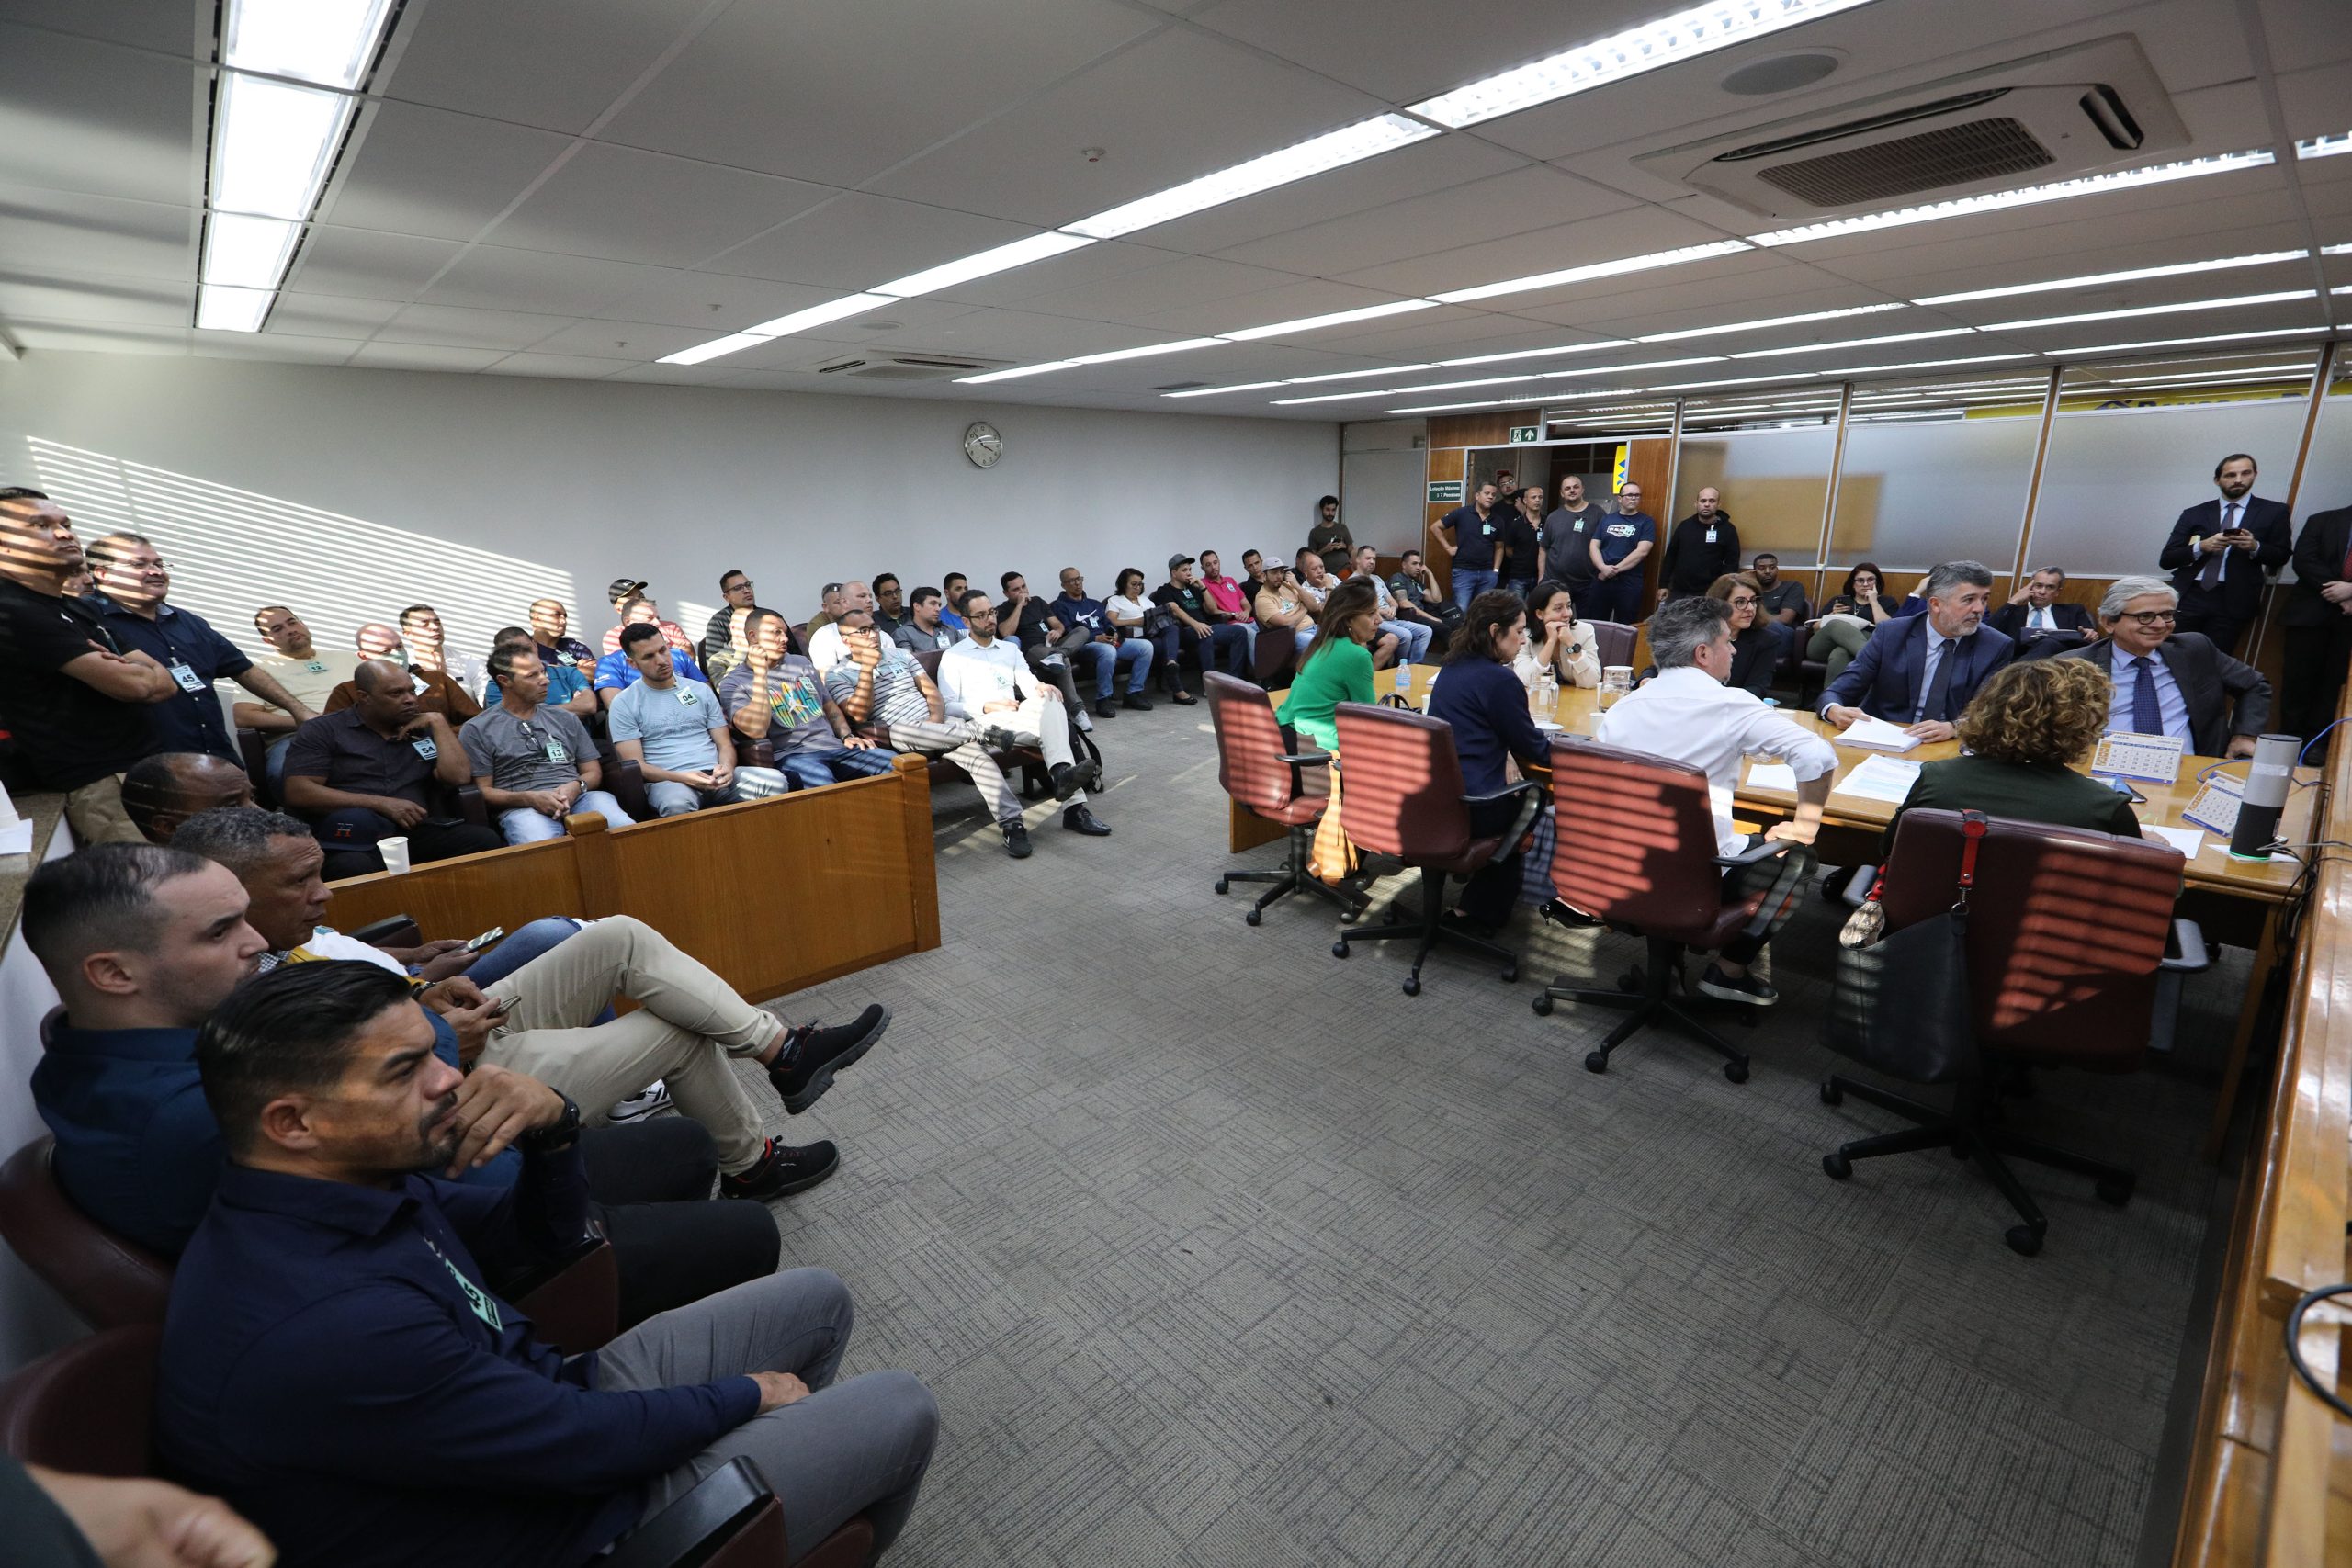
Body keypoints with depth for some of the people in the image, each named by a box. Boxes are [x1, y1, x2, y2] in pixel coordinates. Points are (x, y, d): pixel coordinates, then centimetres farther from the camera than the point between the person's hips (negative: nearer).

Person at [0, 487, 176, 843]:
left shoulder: (76, 608, 20)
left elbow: (166, 684, 16)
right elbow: (136, 685, -17)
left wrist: (125, 669, -5)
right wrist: (132, 669, 6)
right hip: (99, 786, -9)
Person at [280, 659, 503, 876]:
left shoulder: (422, 729, 18)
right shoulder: (323, 730, 9)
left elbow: (460, 777, 5)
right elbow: (298, 792, -3)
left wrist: (438, 722, 5)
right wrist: (381, 804, -10)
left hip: (417, 830, 3)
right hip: (354, 836, -3)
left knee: (486, 840, -28)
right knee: (354, 868, -40)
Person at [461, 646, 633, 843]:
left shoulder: (565, 719, 23)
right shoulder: (477, 730, 13)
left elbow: (593, 772, 21)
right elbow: (483, 790, 8)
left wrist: (576, 786, -4)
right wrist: (530, 798, -11)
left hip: (578, 798, 3)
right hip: (522, 808, -3)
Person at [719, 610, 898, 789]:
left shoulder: (801, 663, 21)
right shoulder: (733, 683, 2)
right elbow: (756, 731, -15)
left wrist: (847, 736, 9)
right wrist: (760, 671, -12)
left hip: (835, 747, 6)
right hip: (791, 756, -5)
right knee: (820, 779, -41)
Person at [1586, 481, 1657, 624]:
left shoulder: (1646, 521, 2)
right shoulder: (1607, 520, 11)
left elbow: (1642, 551, -9)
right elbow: (1593, 547, 4)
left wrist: (1616, 569, -14)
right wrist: (1603, 568, -13)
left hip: (1629, 582, -3)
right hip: (1601, 579, 3)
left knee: (1624, 628, 3)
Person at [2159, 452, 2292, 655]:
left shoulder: (2273, 512, 11)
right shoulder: (2194, 514, 10)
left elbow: (2282, 556, 11)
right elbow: (2166, 560, 4)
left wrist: (2255, 547, -9)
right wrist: (2201, 547, -13)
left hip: (2233, 600, 0)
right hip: (2188, 595, 0)